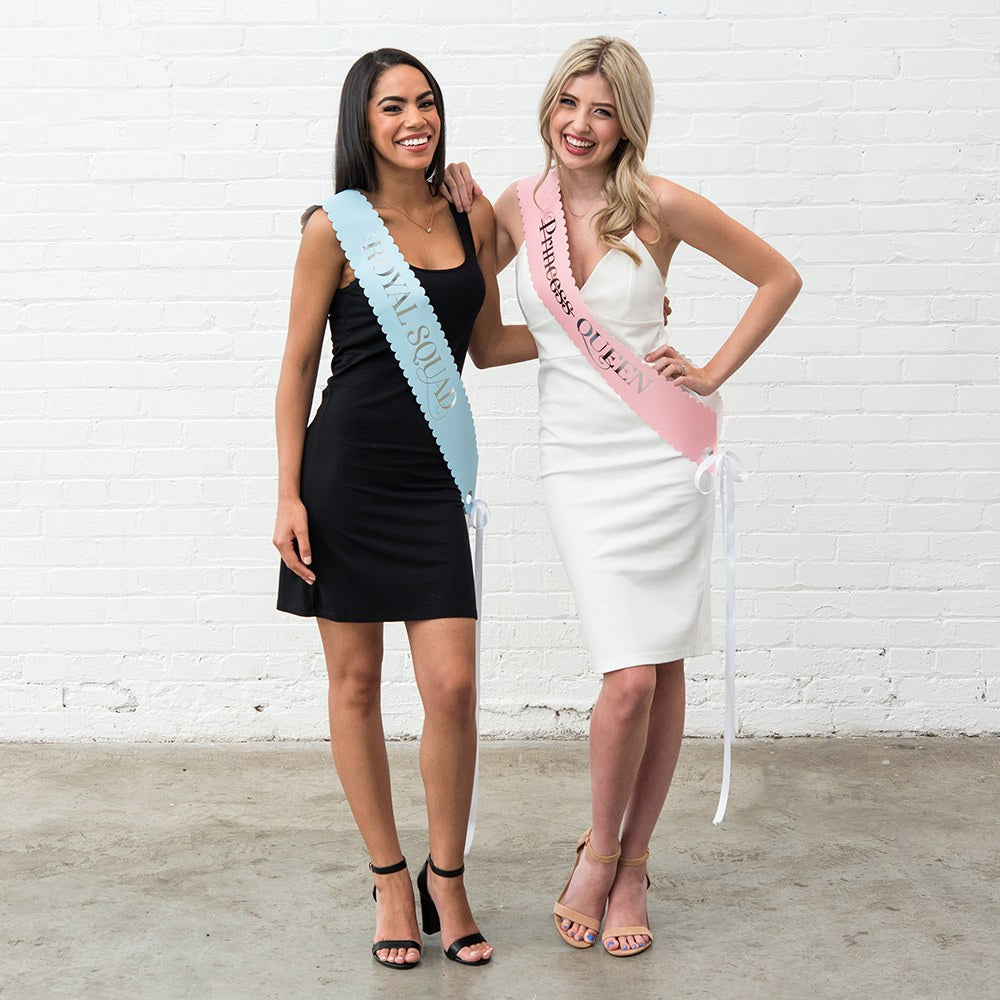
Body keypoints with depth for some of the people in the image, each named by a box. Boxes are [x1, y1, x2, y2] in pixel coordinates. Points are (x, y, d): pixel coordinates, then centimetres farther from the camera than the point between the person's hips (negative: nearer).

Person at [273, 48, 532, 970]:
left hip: (433, 479, 3)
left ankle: (447, 879, 17)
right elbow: (299, 364, -1)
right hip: (345, 472, -2)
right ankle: (389, 879, 23)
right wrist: (289, 496, -5)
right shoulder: (336, 227, -4)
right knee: (355, 683, 6)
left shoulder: (473, 219, 8)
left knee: (453, 687, -4)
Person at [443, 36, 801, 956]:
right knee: (630, 677, -9)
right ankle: (599, 851, 16)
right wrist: (458, 216, 3)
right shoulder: (520, 206, 4)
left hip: (664, 450, 0)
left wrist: (714, 375, -1)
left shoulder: (659, 206, -4)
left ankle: (632, 866, 22)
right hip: (578, 459, 1)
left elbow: (780, 277, 5)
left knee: (664, 671, 4)